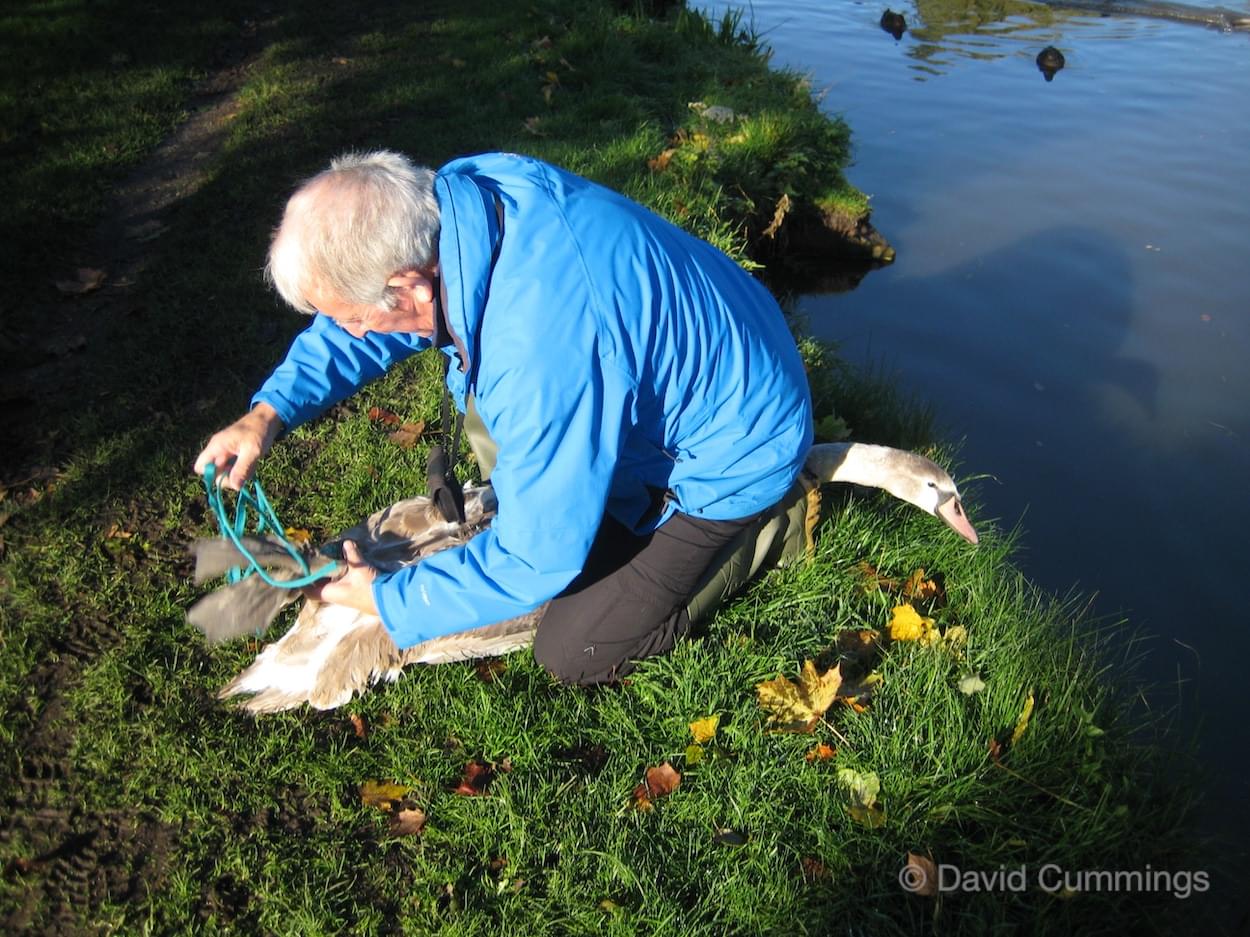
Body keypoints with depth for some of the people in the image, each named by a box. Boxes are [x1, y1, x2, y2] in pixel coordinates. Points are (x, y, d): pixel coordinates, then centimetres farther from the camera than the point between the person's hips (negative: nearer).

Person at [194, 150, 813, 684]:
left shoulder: (541, 358, -41)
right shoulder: (461, 193, -16)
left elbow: (535, 559, -27)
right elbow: (370, 306, 4)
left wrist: (391, 602, -13)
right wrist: (270, 411, -8)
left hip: (730, 459, -7)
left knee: (572, 656, -2)